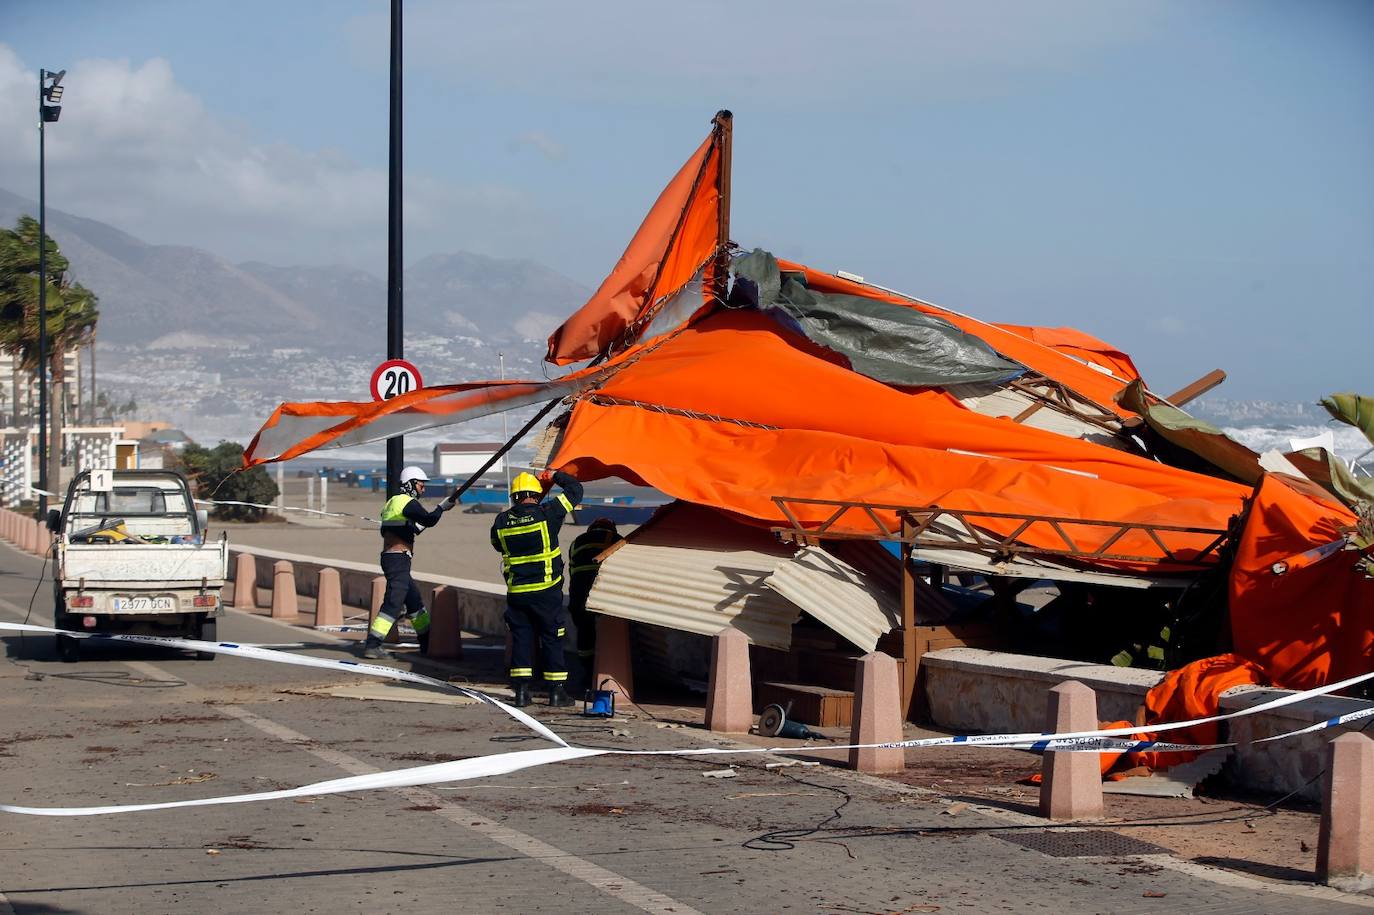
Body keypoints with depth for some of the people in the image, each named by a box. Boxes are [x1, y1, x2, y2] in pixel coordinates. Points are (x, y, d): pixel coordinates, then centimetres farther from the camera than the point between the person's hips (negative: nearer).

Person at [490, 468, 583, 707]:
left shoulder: (502, 521, -1)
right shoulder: (546, 513, -11)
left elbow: (497, 545, 19)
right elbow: (575, 490, -1)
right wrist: (555, 476, 14)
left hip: (516, 593, 3)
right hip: (546, 591, -3)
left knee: (521, 638, 9)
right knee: (552, 639, 6)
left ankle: (521, 690, 5)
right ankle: (556, 691, 8)